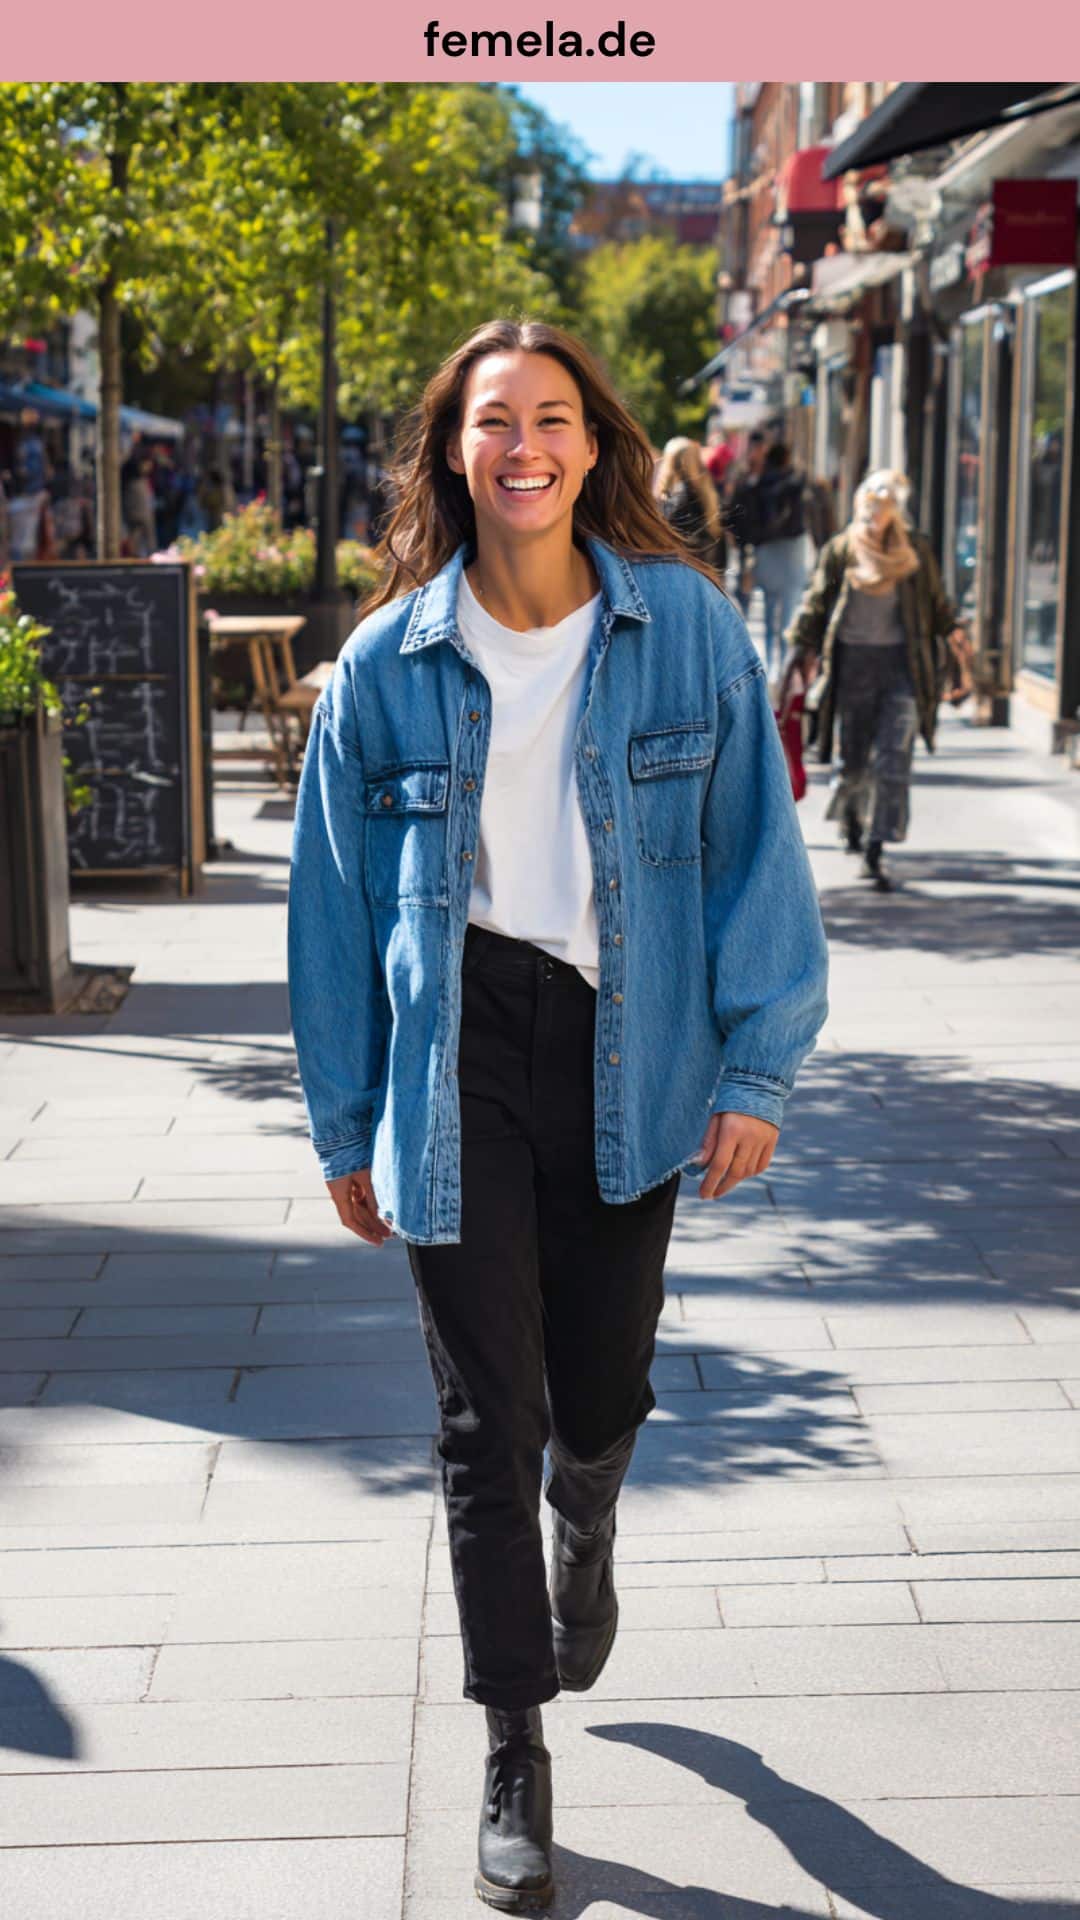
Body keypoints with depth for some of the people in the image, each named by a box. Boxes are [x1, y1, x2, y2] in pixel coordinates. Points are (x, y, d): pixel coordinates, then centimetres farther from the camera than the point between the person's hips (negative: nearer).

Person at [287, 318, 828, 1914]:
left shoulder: (687, 626, -4)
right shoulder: (387, 663, -2)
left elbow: (757, 846, 0)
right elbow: (335, 902, 5)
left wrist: (757, 1064, -6)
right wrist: (347, 1126, 7)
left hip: (629, 1053, 0)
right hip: (459, 1062, 0)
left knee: (601, 1389, 14)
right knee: (486, 1415, 2)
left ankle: (584, 1538, 52)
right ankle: (515, 1755, 19)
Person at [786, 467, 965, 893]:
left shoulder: (916, 550, 4)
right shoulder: (841, 549, 3)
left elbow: (936, 600, 13)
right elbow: (818, 601, 10)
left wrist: (950, 629, 1)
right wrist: (803, 646, 5)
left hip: (903, 663, 0)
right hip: (854, 662, 0)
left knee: (893, 760, -9)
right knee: (853, 757, 7)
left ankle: (874, 853, -8)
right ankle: (850, 814, 42)